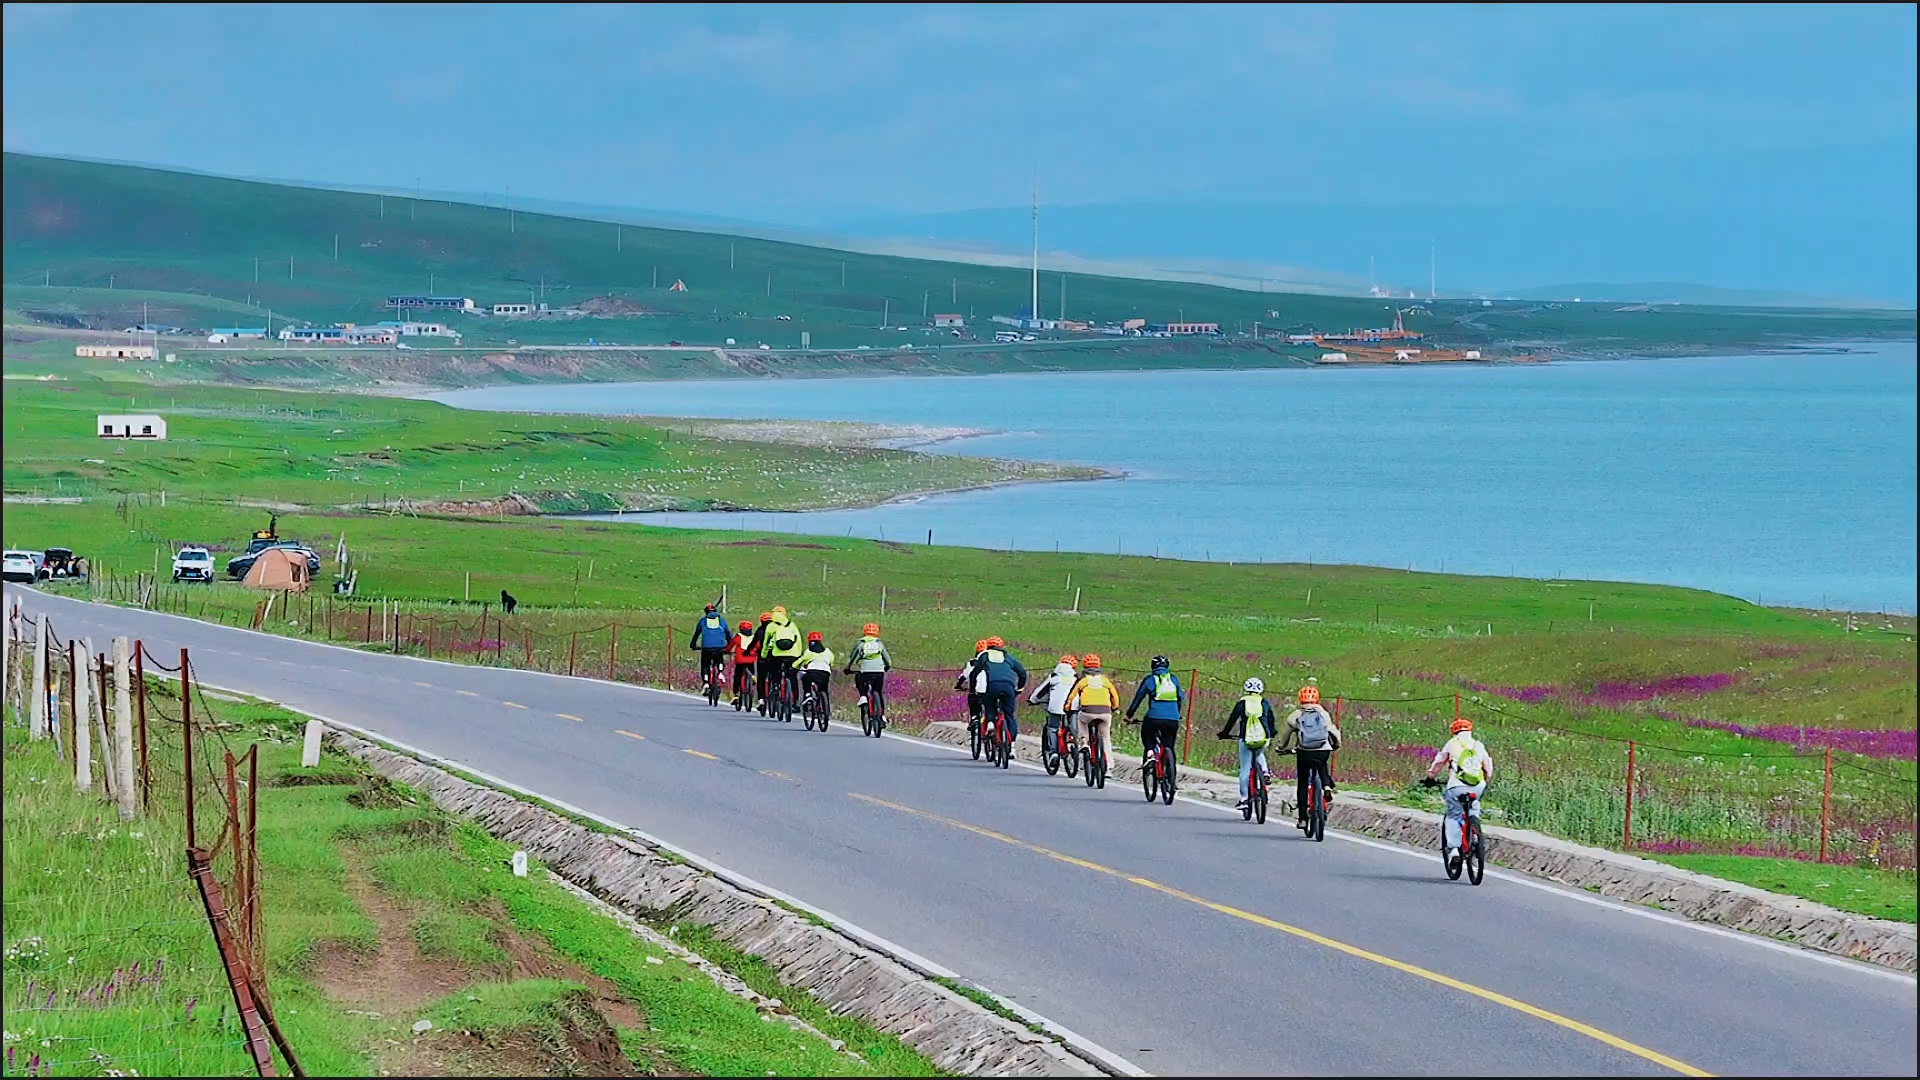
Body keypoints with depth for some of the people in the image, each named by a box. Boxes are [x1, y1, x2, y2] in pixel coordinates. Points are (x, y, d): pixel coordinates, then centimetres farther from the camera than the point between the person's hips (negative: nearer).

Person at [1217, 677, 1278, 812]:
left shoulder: (1242, 703, 1)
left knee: (1245, 770, 4)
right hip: (1263, 740, 2)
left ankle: (1243, 799, 2)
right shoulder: (1265, 703, 7)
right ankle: (1264, 770, 9)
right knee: (1259, 754, 36)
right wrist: (1272, 733, 34)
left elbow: (1232, 719, 2)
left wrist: (1224, 733, 15)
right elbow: (1271, 720, 16)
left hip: (1246, 740, -2)